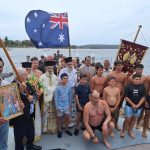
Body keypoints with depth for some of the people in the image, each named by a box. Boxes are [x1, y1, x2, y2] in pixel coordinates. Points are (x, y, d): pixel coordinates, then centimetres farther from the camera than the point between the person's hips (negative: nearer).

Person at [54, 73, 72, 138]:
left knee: (67, 117, 13)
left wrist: (70, 105, 6)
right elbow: (56, 98, -10)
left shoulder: (69, 87, -6)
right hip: (60, 106, -3)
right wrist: (57, 107, -10)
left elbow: (70, 96, 4)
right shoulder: (58, 87, -15)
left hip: (67, 105, 3)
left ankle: (66, 129, 34)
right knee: (59, 118, 12)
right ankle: (59, 131, 30)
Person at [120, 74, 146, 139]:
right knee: (128, 119, -3)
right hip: (129, 106, -3)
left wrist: (138, 105, -13)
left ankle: (130, 131, 32)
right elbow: (126, 97, -8)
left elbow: (143, 97, -1)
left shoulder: (142, 87, -1)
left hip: (138, 107, 3)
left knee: (134, 119, 15)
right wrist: (133, 104, -12)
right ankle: (123, 131, 17)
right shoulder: (128, 86, -8)